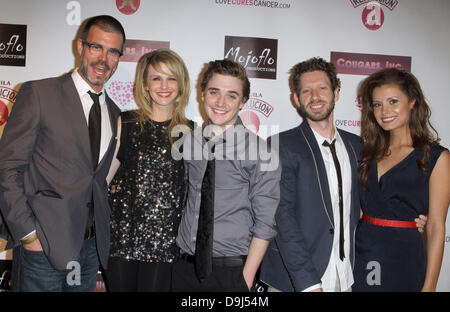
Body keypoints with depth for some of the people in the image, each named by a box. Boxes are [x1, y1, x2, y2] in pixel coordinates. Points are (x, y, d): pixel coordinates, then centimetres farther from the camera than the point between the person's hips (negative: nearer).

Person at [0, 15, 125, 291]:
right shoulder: (39, 93, -5)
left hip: (91, 246, 5)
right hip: (44, 247, -5)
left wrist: (103, 229, 5)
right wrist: (27, 233, -13)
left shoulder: (114, 114, 11)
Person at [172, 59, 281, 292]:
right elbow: (182, 201, 10)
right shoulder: (188, 142, 3)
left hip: (230, 272, -3)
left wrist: (247, 278, -10)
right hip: (184, 267, 4)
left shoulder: (260, 151, -9)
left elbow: (265, 223, -8)